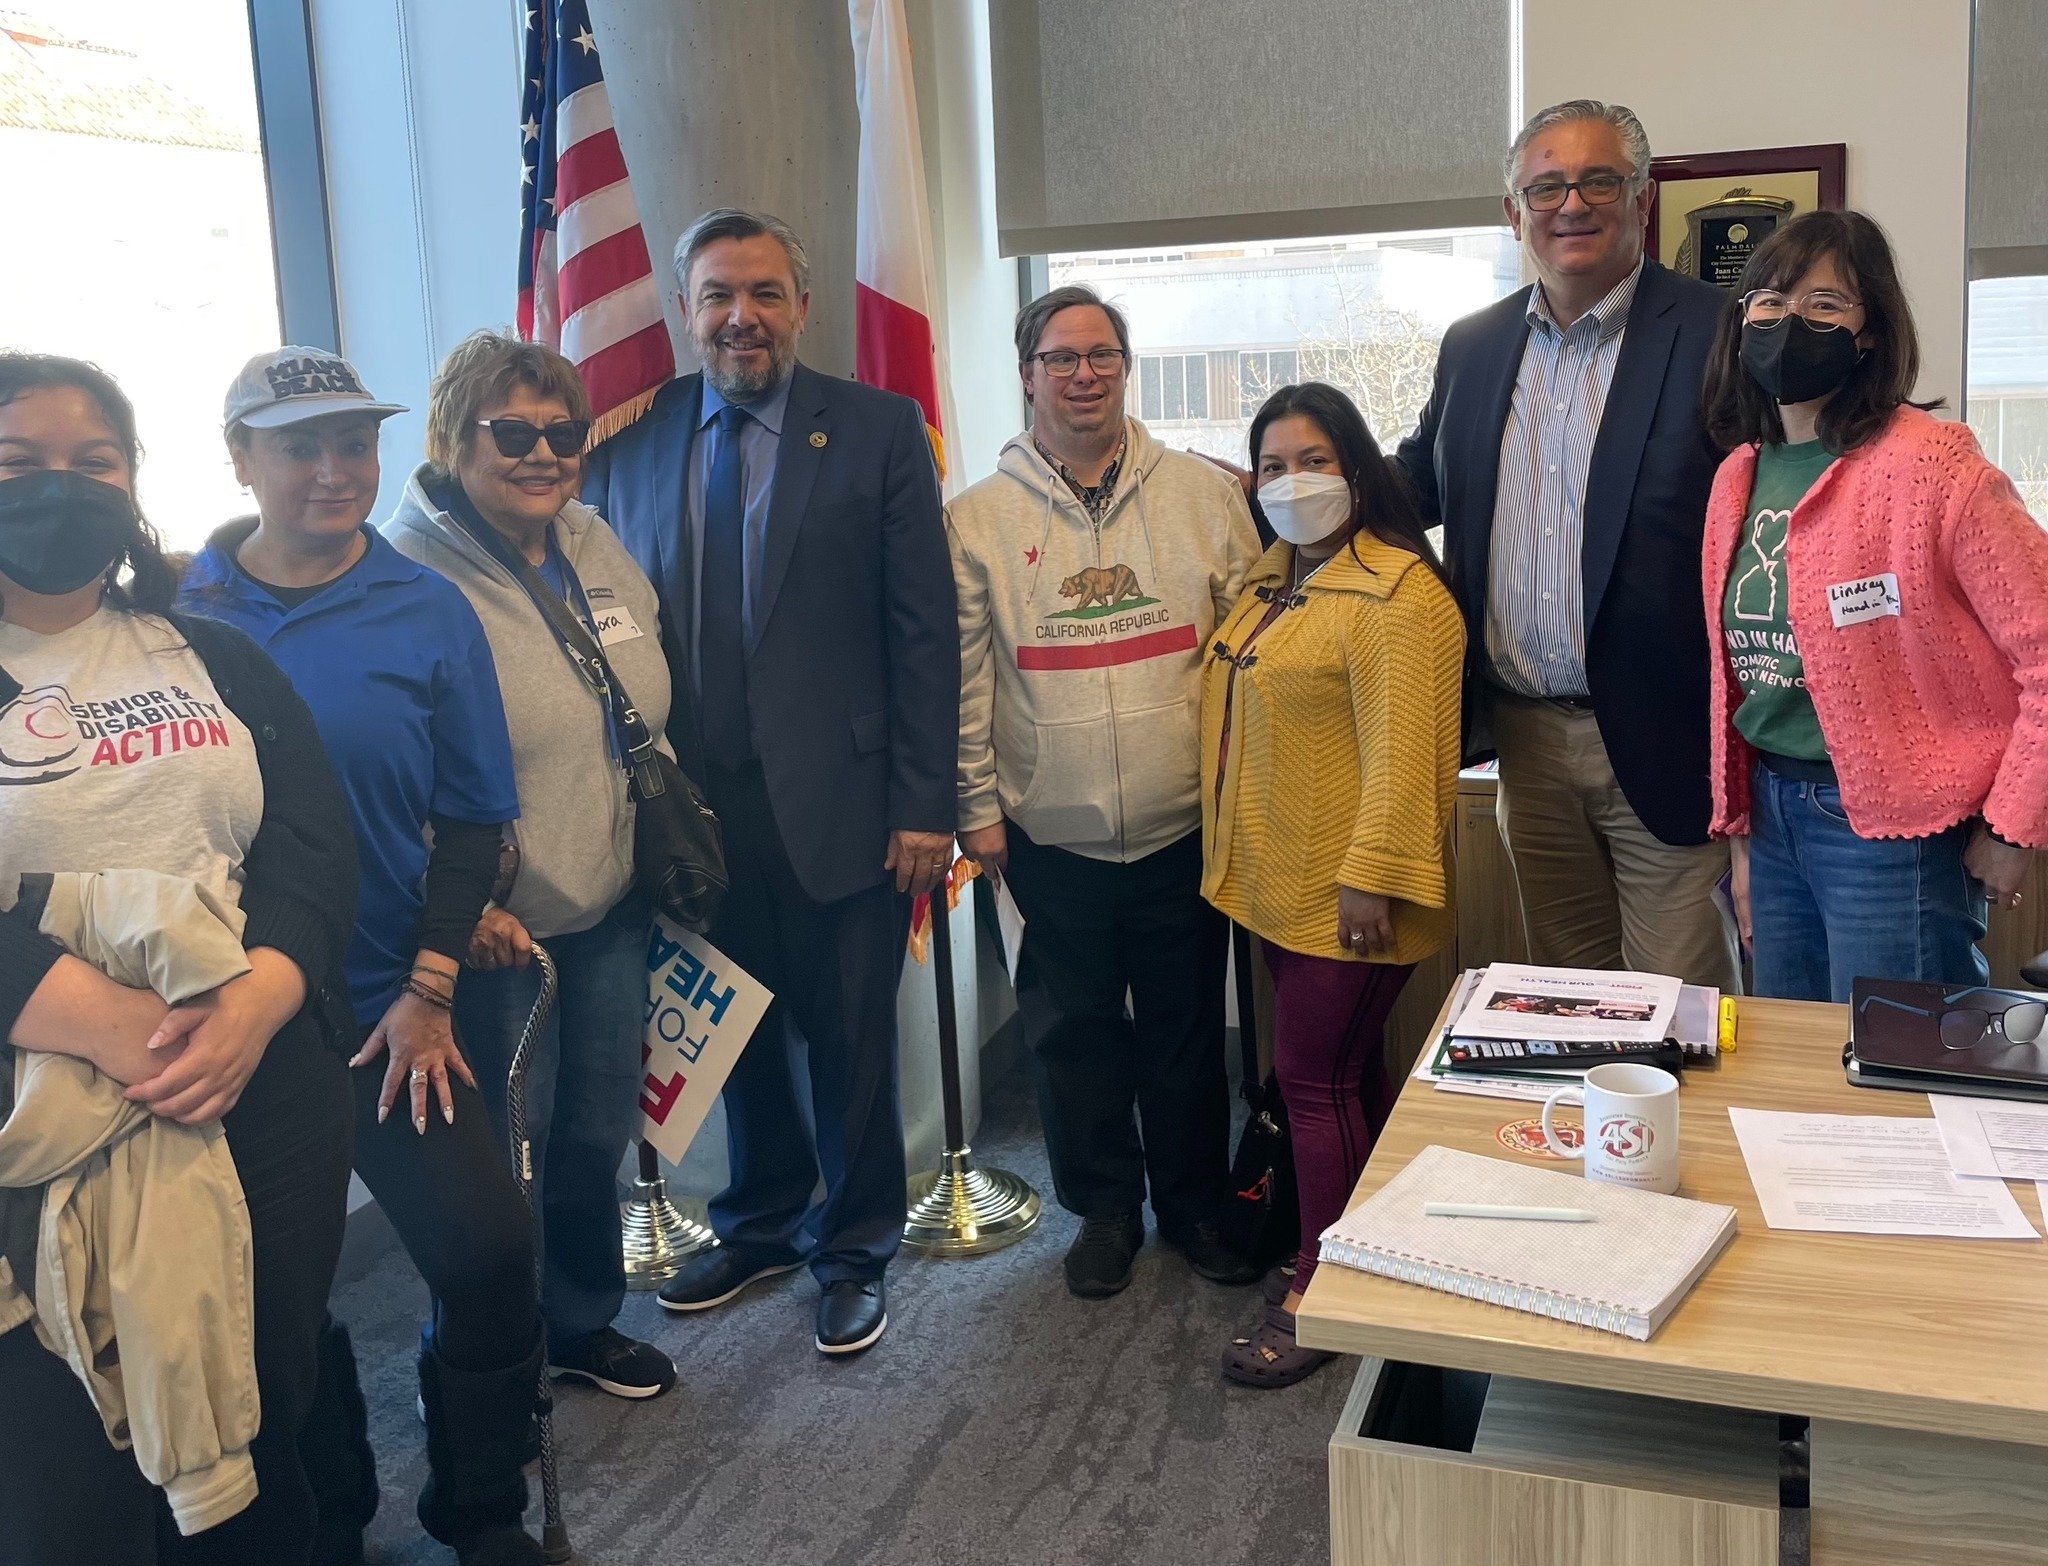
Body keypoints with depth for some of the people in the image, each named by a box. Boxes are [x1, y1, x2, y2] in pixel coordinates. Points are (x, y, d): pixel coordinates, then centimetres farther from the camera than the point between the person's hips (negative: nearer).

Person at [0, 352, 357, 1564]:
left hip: (270, 1092, 3)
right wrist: (108, 1025, -26)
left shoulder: (214, 656, 11)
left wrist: (255, 1004, -18)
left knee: (264, 1410, 16)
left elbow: (316, 836, 0)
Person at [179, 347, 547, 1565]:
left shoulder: (428, 613, -3)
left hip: (386, 1009, -1)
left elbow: (472, 816, -1)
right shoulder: (179, 613, -2)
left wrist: (428, 989, -8)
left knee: (489, 1253, -7)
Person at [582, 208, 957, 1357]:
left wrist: (925, 804, -10)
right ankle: (762, 1224, 39)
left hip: (837, 802, -3)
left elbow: (925, 629, -6)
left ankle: (855, 1251, 31)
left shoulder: (879, 430, -4)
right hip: (696, 802, 3)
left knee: (850, 1041, 10)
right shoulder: (631, 440, 5)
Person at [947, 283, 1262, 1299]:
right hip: (1050, 836, 0)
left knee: (1188, 1028, 13)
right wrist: (978, 806, -2)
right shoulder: (978, 520, 0)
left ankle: (1195, 1202, 32)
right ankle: (1103, 1207, 31)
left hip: (1186, 826, 0)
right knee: (1073, 1032, 12)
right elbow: (963, 677, 1)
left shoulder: (1203, 494, 2)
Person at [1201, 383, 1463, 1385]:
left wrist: (1371, 875, -25)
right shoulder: (1273, 580, 13)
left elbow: (1400, 747, -22)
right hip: (1280, 881, 9)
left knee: (1315, 1076, -4)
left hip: (1345, 889, -9)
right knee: (1349, 1068, 17)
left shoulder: (1394, 593, -17)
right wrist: (1234, 851, 19)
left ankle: (1320, 1296, 8)